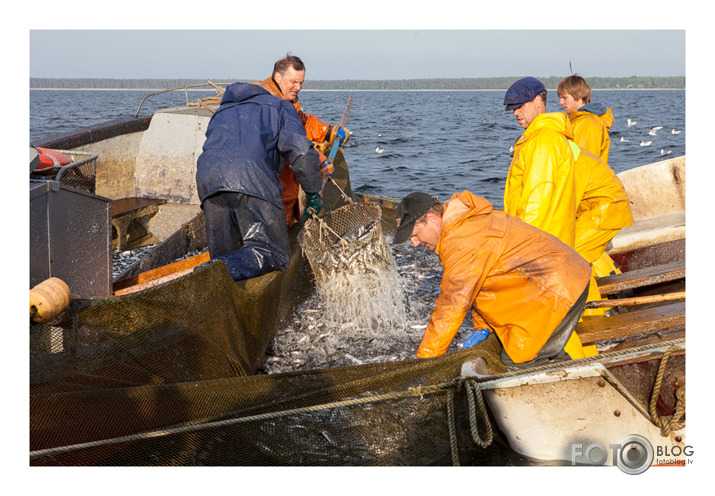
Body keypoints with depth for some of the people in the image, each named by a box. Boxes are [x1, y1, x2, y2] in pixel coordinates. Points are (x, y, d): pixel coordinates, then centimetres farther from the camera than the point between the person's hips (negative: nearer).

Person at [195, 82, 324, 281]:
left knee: (223, 253, 14)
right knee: (271, 252, -5)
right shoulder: (280, 106, 28)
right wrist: (313, 193, 20)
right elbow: (301, 152, 10)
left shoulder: (220, 113, 43)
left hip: (207, 177, 5)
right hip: (252, 179, -5)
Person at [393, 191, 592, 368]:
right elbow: (479, 283, 18)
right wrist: (482, 327, 10)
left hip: (557, 290, -10)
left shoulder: (462, 244, -24)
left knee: (516, 361, -11)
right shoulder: (462, 223, 9)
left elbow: (451, 306, -23)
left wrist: (424, 360, -18)